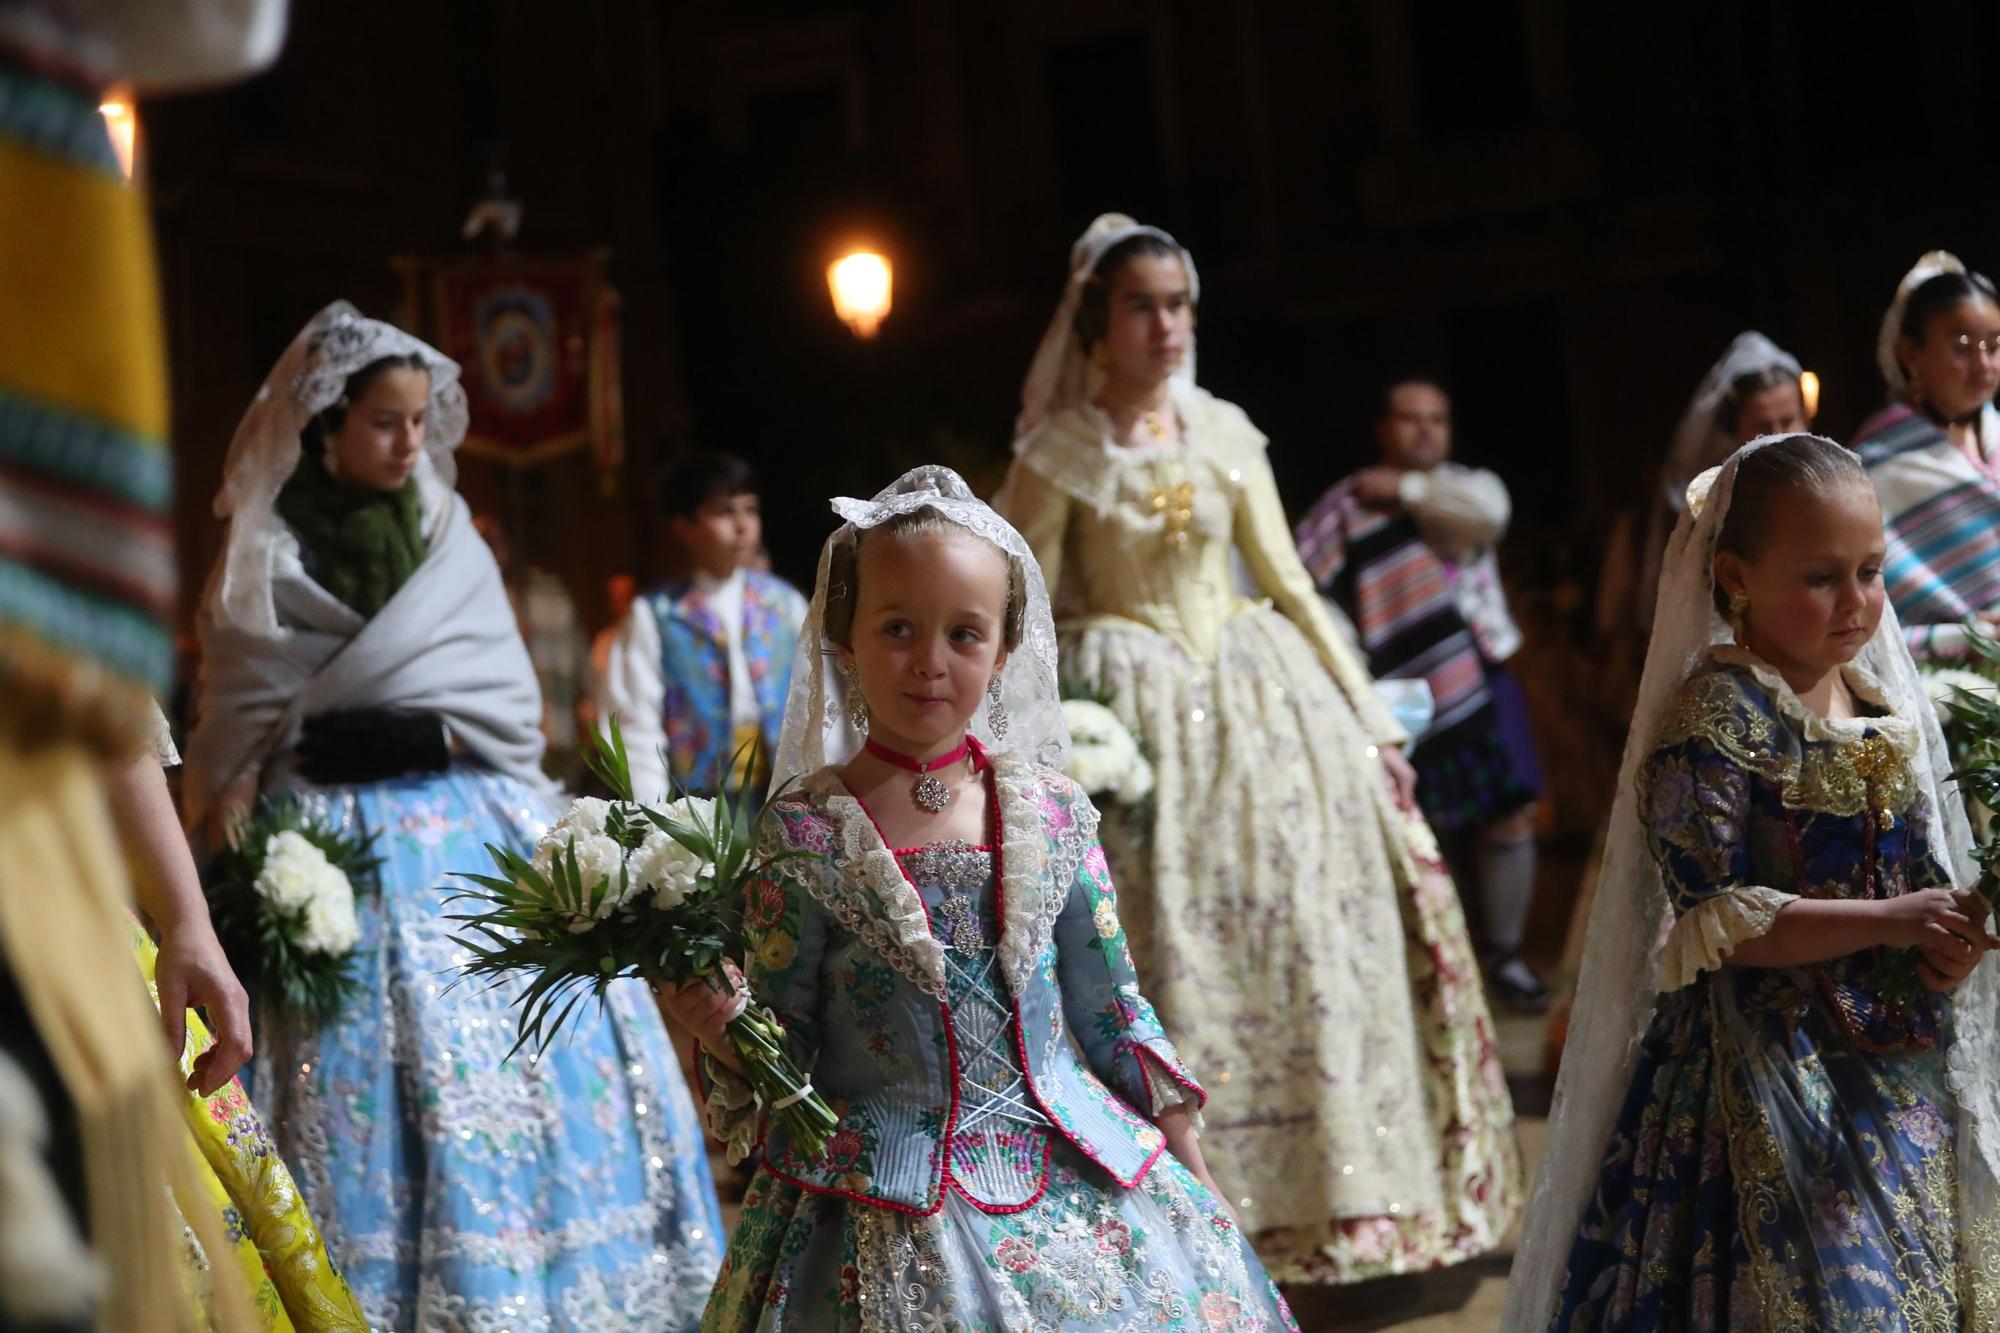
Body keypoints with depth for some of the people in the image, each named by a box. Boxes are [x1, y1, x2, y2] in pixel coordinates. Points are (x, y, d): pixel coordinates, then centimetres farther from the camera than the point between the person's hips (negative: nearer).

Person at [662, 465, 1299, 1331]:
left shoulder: (1049, 812, -1)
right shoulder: (806, 834, -9)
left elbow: (1114, 1012, 7)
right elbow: (783, 1050, -3)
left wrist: (1191, 1172, 8)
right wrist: (726, 1038, -23)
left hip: (1073, 1178, 3)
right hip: (887, 1211, -3)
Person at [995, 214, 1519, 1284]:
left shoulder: (1225, 435, 7)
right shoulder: (1060, 454, -3)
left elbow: (1287, 580, 9)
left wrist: (1364, 706, 6)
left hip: (1262, 701, 4)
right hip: (1132, 711, -3)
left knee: (1303, 936, 2)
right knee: (1165, 947, -3)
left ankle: (1328, 1190, 16)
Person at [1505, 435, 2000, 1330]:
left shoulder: (1886, 709, 8)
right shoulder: (1717, 720, -14)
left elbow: (1923, 877, 16)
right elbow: (1714, 921, -20)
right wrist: (1890, 922, -21)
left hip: (1899, 1071, 7)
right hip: (1766, 1077, -7)